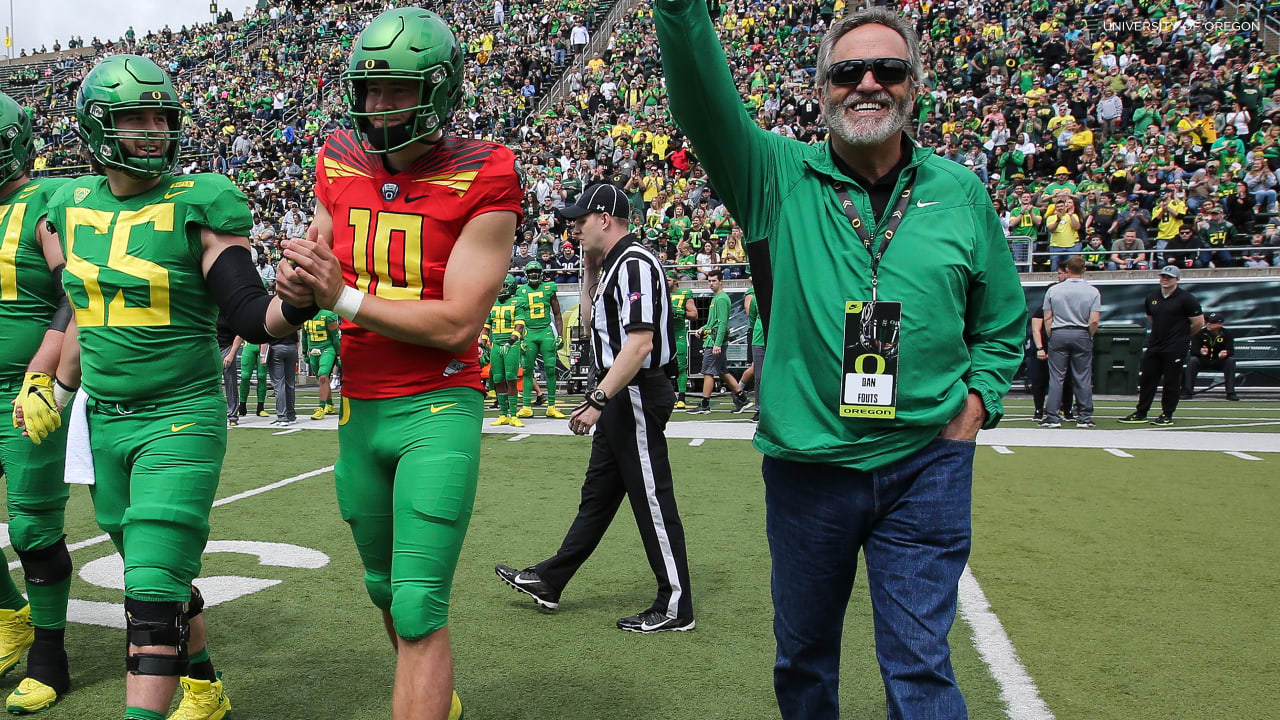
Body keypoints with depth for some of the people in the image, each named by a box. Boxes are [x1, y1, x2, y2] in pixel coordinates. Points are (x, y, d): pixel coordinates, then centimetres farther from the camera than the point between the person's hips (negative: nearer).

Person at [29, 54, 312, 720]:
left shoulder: (198, 205, -10)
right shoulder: (73, 206, 6)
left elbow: (252, 318, -15)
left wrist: (299, 301, -35)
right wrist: (57, 390, 24)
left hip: (180, 420, -6)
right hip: (103, 421, 6)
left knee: (153, 596, -10)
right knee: (160, 582, 20)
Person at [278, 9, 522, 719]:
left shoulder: (481, 183, -14)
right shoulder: (341, 164, 4)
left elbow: (458, 322, -18)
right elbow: (321, 273, 15)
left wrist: (345, 296, -17)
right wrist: (299, 281, -9)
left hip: (438, 411, -6)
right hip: (359, 410, 7)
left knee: (418, 609, -7)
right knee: (385, 589, 22)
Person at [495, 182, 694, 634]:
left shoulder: (635, 263, -17)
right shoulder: (613, 265, 15)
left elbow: (640, 344, -26)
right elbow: (592, 324, 26)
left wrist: (597, 400, -26)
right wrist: (590, 270, 17)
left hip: (638, 396, -11)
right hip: (620, 400, 11)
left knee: (652, 500, -3)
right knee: (597, 494, 18)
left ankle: (676, 607, 7)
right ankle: (549, 581, 30)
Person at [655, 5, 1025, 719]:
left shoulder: (960, 192, 6)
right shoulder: (779, 179, -1)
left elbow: (1003, 319, 16)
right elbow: (704, 98, -19)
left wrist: (978, 398, 2)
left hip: (925, 466, 0)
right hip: (806, 465, 0)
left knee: (919, 662, 3)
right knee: (804, 654, 17)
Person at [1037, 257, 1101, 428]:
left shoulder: (1053, 290, 1)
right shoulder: (1093, 291, -1)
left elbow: (1047, 318, 1)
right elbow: (1094, 320, -7)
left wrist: (1051, 338, 10)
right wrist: (1088, 337, 7)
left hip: (1058, 334, 0)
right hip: (1081, 335, 0)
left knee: (1056, 377, 2)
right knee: (1083, 379, 5)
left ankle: (1052, 417, 0)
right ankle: (1084, 417, 8)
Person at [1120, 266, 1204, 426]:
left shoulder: (1186, 299, -8)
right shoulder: (1151, 298, 10)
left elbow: (1199, 322, -5)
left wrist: (1182, 336, 7)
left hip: (1175, 349, -6)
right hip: (1153, 346, 6)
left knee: (1171, 382, 0)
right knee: (1146, 379, 7)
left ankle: (1167, 415, 9)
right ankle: (1141, 413, 15)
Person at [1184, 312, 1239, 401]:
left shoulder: (1226, 334, -8)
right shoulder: (1200, 333, -11)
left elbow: (1230, 351, -17)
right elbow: (1193, 351, -17)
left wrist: (1223, 354, -42)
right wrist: (1201, 352, -41)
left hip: (1219, 362, 1)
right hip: (1202, 361, -1)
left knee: (1230, 360, -27)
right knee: (1192, 360, -30)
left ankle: (1231, 393, -25)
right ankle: (1187, 391, -27)